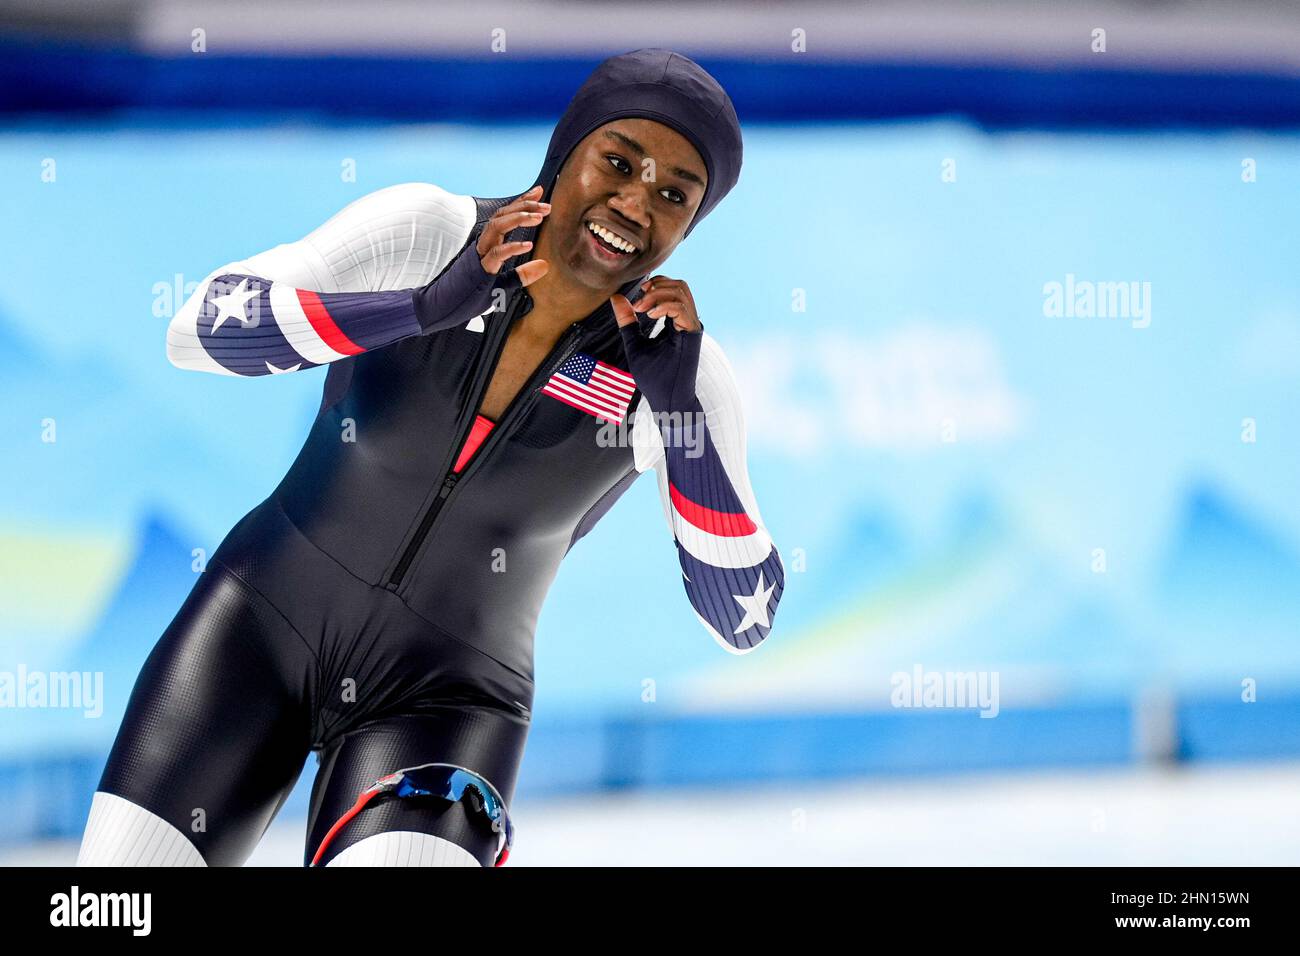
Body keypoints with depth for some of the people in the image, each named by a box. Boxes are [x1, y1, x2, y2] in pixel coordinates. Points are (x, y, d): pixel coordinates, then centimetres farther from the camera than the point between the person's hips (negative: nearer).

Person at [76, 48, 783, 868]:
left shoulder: (677, 371, -11)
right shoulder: (426, 232, -11)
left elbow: (745, 622, -12)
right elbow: (200, 329, -19)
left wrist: (678, 401, -22)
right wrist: (428, 308, -30)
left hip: (447, 701, -1)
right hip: (263, 620, 1)